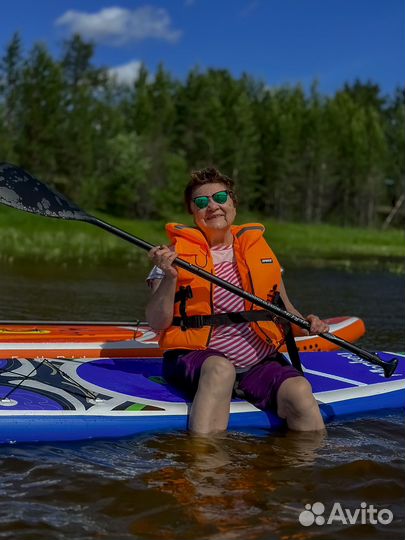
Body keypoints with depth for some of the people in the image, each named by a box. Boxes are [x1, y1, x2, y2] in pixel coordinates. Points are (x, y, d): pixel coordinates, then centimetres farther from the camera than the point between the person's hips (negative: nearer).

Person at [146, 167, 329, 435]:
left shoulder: (258, 249, 14)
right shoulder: (177, 253, 4)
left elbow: (284, 310, 21)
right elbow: (157, 323, -4)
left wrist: (306, 323, 0)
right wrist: (170, 277, -18)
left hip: (259, 363, 3)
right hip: (196, 358, -3)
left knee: (299, 390, -25)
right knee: (220, 368, -35)